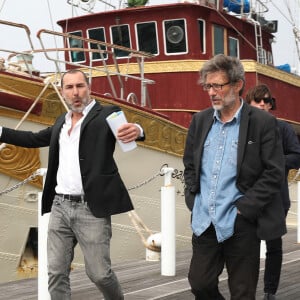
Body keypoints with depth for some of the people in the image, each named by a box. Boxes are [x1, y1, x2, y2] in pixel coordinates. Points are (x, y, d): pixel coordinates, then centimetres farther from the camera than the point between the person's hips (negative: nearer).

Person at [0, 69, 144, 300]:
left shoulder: (106, 114, -3)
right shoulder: (62, 121, 17)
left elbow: (122, 126, -20)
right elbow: (35, 139, 29)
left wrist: (135, 130, -44)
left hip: (91, 209, -6)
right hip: (60, 206, 6)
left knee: (99, 273, 0)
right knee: (56, 273, 6)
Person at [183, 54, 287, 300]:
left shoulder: (263, 122, -8)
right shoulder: (200, 120, 8)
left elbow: (274, 173, -10)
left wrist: (244, 208, -14)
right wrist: (192, 199, 4)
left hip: (240, 224, -5)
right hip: (204, 222, 5)